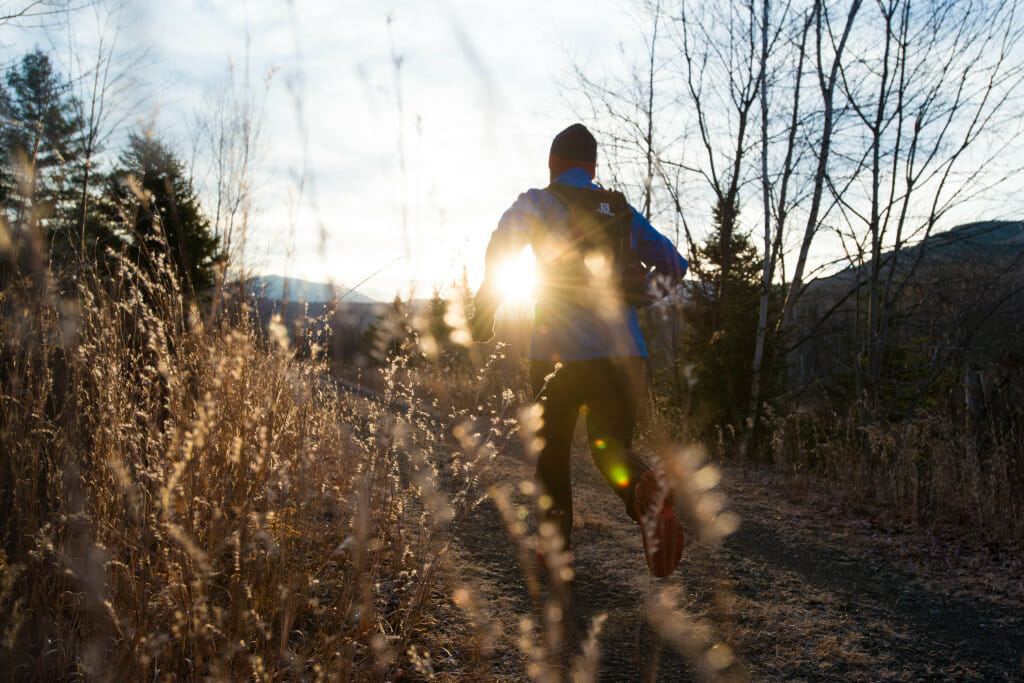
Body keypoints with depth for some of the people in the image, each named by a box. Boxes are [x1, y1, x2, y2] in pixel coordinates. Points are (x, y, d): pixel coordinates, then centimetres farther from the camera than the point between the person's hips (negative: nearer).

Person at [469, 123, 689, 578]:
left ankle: (556, 549, 21)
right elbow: (673, 264, 14)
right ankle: (647, 491, -22)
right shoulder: (622, 210, 15)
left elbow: (502, 245, -14)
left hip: (560, 352, -3)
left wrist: (484, 313, -5)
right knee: (611, 445, 12)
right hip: (624, 353, 3)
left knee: (551, 450, 16)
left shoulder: (538, 202, 4)